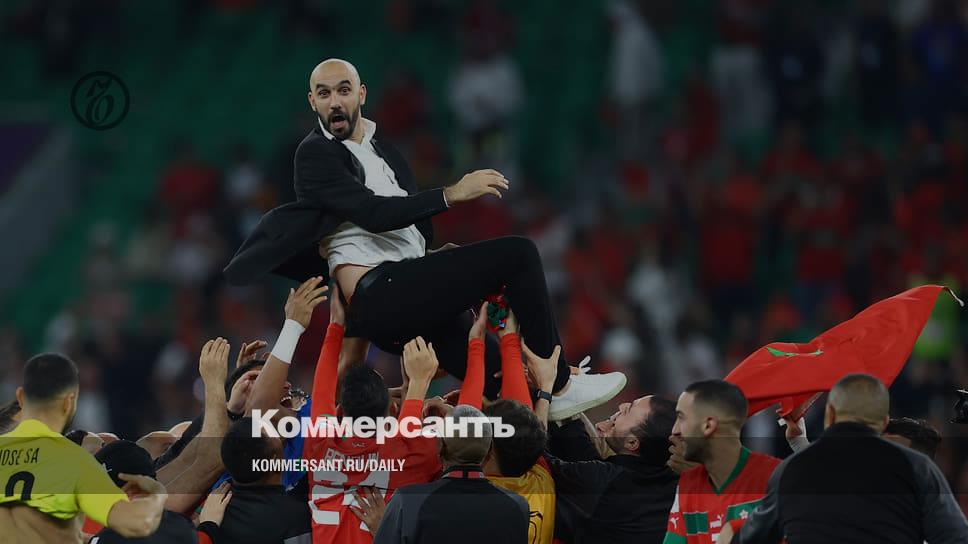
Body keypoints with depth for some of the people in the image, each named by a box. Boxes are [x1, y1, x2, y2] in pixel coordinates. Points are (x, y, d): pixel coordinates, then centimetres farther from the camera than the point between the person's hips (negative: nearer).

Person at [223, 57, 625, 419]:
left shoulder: (382, 151, 24)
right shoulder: (316, 155, -3)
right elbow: (372, 214, -17)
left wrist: (440, 255, 5)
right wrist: (451, 195, -22)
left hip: (410, 296, 9)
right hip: (379, 296, -9)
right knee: (518, 254, -15)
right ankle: (558, 387, -14)